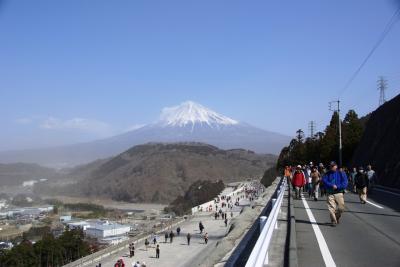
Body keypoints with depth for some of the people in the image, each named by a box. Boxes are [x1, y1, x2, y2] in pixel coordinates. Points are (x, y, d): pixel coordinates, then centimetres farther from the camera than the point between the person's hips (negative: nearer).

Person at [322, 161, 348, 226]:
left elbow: (345, 183, -4)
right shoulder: (327, 174, 5)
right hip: (330, 194, 0)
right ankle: (334, 221, 4)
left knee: (341, 208, 1)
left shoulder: (341, 173, 4)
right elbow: (324, 181, -7)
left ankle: (337, 217, 30)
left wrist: (337, 187, -15)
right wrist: (332, 186, -19)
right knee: (331, 208, -7)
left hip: (339, 193, 0)